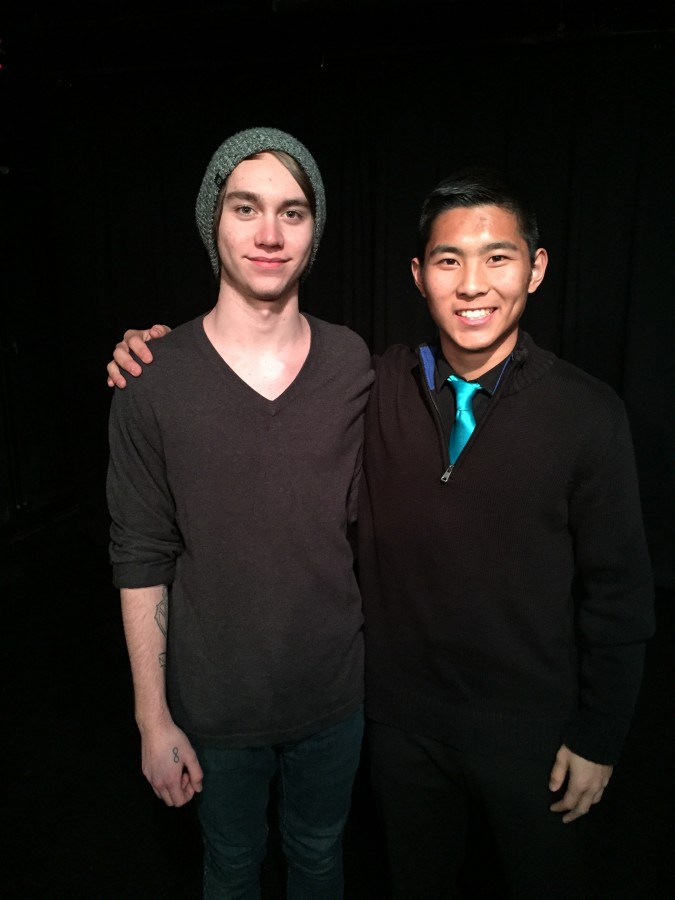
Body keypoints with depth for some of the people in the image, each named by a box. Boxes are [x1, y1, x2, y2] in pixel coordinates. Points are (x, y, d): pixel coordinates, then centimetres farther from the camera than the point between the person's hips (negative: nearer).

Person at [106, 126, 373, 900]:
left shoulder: (354, 365, -8)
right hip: (216, 702, -1)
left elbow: (367, 513, 2)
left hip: (333, 691, 2)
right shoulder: (153, 380, -15)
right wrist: (153, 720, -7)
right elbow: (140, 562, -10)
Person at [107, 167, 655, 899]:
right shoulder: (378, 386, -11)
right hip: (402, 716, 2)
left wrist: (598, 737, -3)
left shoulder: (586, 413, -16)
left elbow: (618, 590, -8)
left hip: (530, 729, -2)